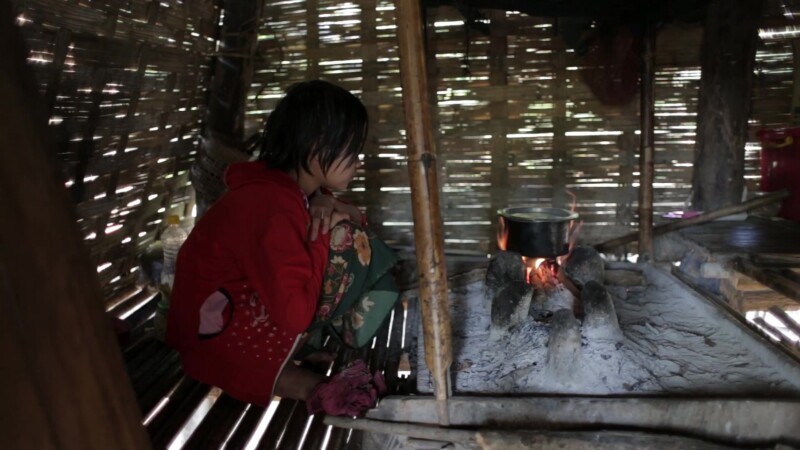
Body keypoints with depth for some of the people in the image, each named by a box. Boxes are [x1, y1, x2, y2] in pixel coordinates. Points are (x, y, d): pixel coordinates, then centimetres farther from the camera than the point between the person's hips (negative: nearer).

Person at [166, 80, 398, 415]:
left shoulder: (287, 185, 0)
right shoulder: (273, 208, -27)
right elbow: (296, 314, -31)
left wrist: (331, 208, -11)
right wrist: (322, 235, -20)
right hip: (221, 338, -9)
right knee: (346, 244, -21)